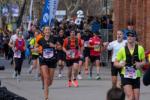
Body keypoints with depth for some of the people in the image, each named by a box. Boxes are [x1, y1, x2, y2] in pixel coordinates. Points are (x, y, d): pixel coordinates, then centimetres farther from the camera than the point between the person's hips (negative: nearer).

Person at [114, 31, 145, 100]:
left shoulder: (140, 49, 2)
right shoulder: (122, 49, -1)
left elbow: (144, 61, 9)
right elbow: (115, 63, 3)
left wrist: (140, 64, -14)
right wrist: (121, 64, -19)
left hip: (136, 76, 2)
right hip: (126, 76, -2)